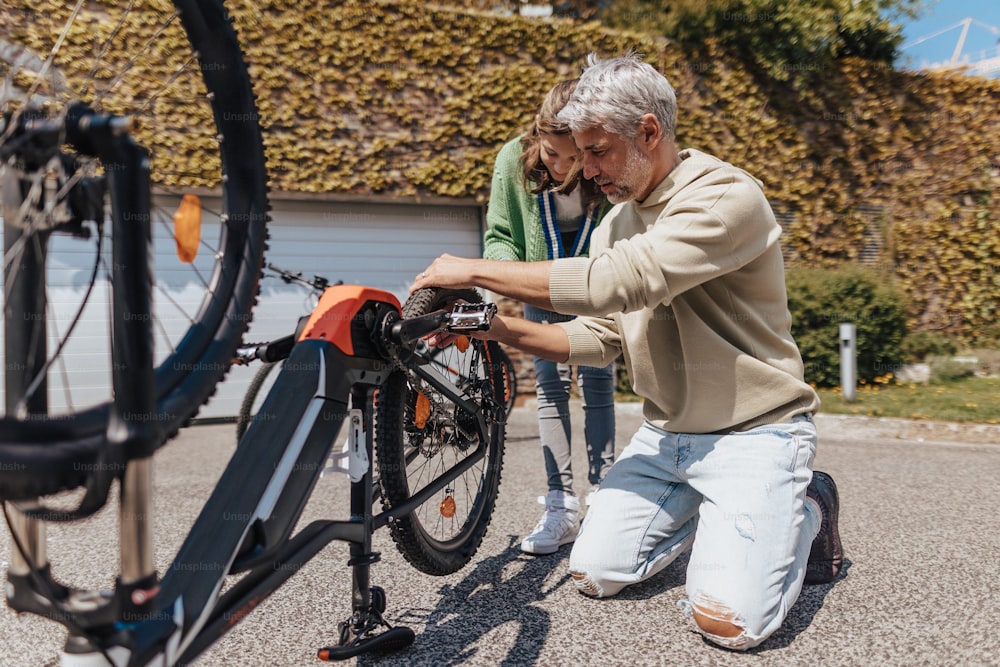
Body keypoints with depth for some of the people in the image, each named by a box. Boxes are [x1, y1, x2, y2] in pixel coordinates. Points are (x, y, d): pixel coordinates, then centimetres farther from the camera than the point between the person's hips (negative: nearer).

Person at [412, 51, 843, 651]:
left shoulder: (727, 196, -20)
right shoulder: (616, 223, 7)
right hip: (665, 434, 7)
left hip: (754, 430, -7)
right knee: (595, 574, 1)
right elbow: (597, 337, 7)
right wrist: (496, 327, -7)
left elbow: (616, 281, -31)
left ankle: (804, 512, 11)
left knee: (726, 620, -17)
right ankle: (704, 511, 23)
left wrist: (477, 271, -24)